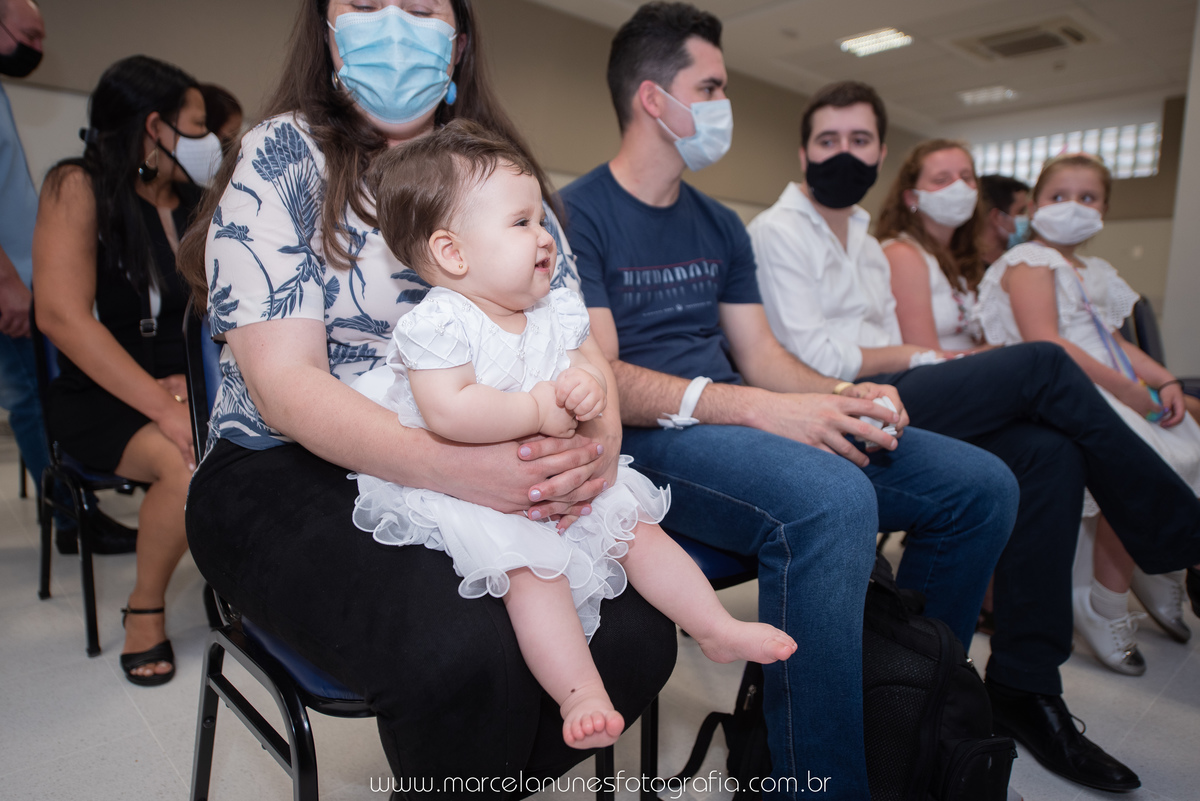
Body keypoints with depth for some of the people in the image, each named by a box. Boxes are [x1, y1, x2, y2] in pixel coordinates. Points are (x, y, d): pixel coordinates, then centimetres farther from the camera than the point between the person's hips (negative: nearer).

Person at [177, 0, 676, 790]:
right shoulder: (280, 159, 0)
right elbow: (284, 382, -12)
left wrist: (600, 432, -20)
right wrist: (451, 464, -29)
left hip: (489, 475, 4)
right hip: (292, 471, -3)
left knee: (636, 636, -17)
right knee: (463, 654, -31)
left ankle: (486, 771, 12)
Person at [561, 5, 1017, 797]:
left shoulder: (721, 225, 19)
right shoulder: (577, 214, -4)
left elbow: (761, 356, 15)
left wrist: (845, 395, -6)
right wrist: (760, 408, -25)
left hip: (739, 425, 8)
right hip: (646, 438, -7)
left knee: (981, 485, -2)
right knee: (831, 501, -37)